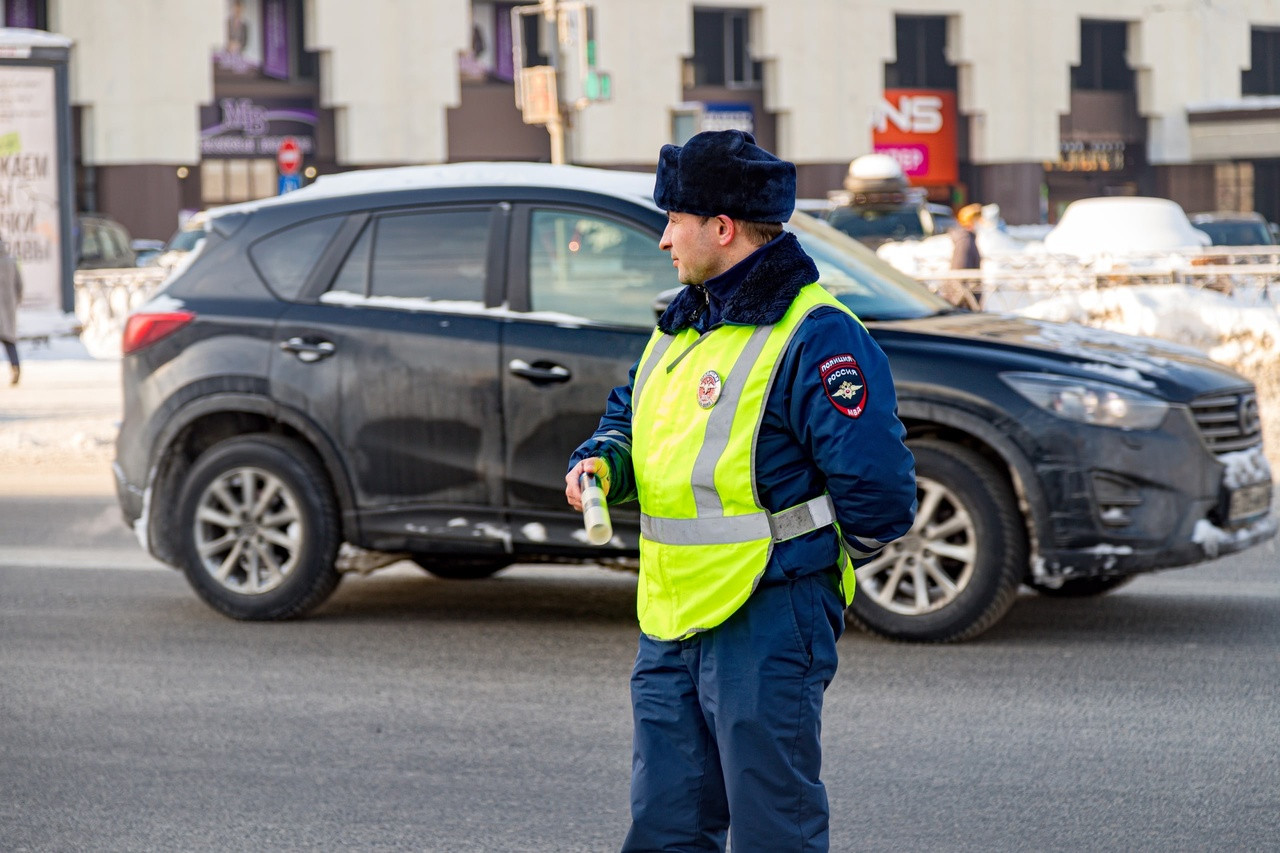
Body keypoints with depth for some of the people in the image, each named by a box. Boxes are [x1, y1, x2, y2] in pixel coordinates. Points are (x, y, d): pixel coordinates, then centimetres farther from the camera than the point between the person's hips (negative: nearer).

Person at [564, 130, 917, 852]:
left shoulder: (816, 336, -15)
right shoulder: (684, 323, 14)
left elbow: (878, 489, -19)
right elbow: (630, 414, 29)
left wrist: (812, 555, -2)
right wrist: (601, 462, 7)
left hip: (766, 627, -9)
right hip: (671, 627, 9)